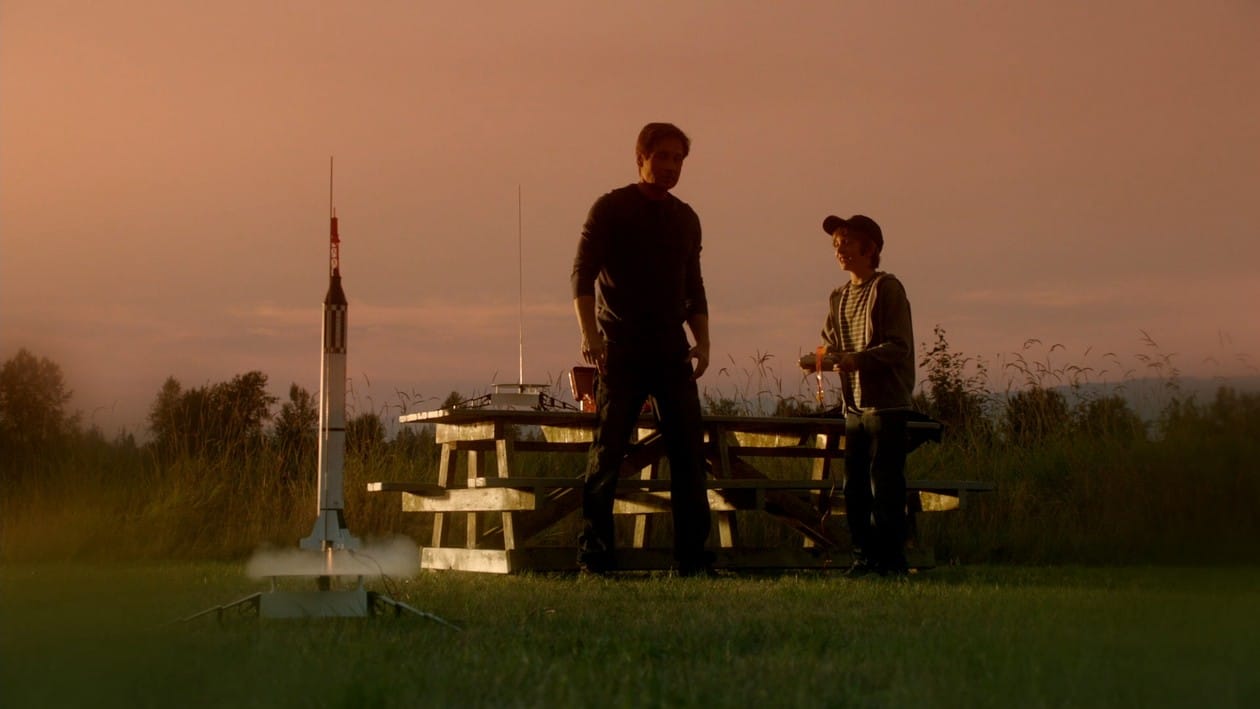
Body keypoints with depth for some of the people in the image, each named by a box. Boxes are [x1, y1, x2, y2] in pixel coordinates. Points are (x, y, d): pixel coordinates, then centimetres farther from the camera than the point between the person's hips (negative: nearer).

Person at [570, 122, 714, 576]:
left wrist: (702, 340, 6)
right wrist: (589, 333, -21)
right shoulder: (610, 209, 0)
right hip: (621, 350, -5)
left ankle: (692, 556, 2)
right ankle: (594, 554, -1)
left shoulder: (686, 219, 16)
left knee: (688, 450, -1)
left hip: (671, 351, 5)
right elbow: (583, 274, -7)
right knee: (608, 450, -6)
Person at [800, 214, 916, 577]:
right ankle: (864, 557, 15)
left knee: (885, 484, -7)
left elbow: (899, 347, -13)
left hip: (887, 404, -7)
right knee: (854, 486, 8)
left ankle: (891, 560, -2)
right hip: (855, 406, 7)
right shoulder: (840, 296, 14)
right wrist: (819, 359, -3)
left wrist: (857, 359, -24)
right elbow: (832, 346, 19)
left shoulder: (887, 288, -8)